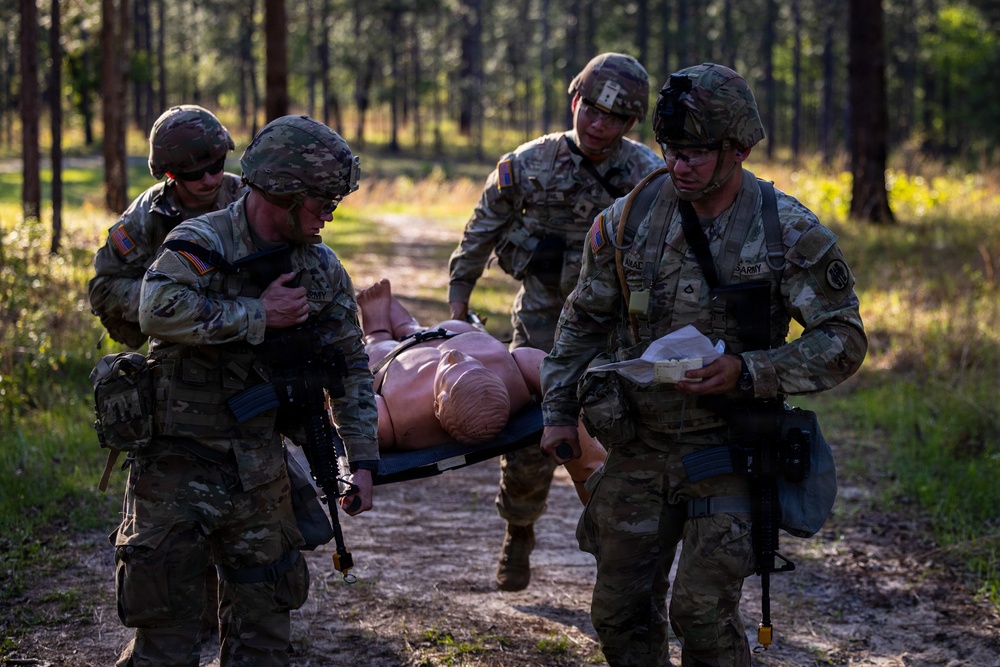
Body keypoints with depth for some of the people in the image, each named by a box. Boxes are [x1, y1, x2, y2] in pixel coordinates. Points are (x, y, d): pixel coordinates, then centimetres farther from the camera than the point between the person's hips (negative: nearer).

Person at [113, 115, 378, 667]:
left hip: (259, 468, 5)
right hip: (179, 461, -5)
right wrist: (258, 315, -26)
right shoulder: (201, 244, -14)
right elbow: (160, 310, -34)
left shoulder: (322, 269, 4)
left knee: (265, 616, 11)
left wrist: (362, 459, 3)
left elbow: (351, 367, 11)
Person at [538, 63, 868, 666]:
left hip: (726, 451, -4)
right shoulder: (629, 219, -1)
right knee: (621, 612, 8)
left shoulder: (791, 234, -10)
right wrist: (561, 410, 7)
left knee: (704, 611, -12)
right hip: (638, 447, 4)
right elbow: (585, 322, 12)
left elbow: (843, 341, -8)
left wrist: (747, 372, -21)